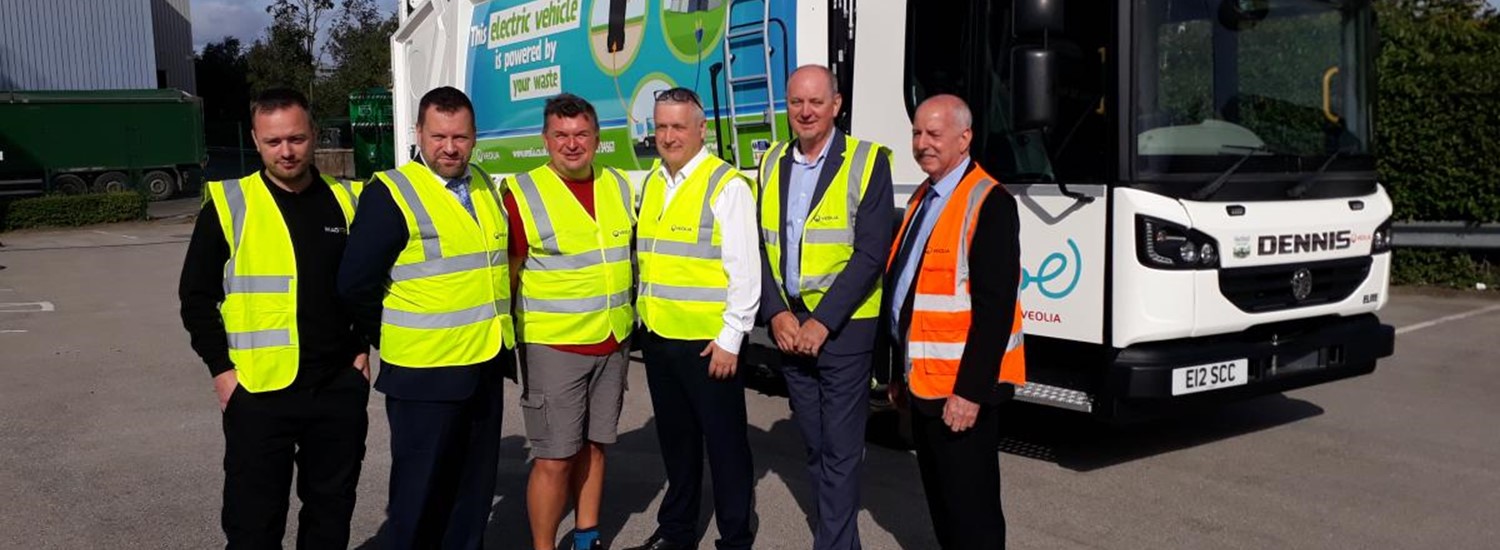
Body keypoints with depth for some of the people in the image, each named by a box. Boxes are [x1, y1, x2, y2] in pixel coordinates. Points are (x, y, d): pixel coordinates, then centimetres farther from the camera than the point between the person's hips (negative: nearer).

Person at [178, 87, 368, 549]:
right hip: (258, 391, -3)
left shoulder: (346, 201, 5)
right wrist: (221, 369, -7)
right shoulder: (228, 204, -3)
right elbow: (197, 297, -1)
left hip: (340, 387, 3)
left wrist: (362, 348, 6)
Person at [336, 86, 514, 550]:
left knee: (476, 485, 17)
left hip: (486, 365, 6)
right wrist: (394, 341, -3)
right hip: (425, 373, -6)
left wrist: (493, 332, 14)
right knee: (421, 490, 5)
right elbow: (356, 284, -12)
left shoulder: (485, 188, 9)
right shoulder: (391, 193, -11)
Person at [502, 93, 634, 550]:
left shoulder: (619, 187, 7)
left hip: (614, 342, 5)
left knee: (593, 446, 15)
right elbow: (506, 274, -7)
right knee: (554, 458, -1)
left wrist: (631, 319, 14)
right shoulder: (523, 193, -9)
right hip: (552, 345, -5)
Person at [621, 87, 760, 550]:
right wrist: (643, 319, 14)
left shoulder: (726, 185, -10)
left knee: (724, 442, 4)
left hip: (708, 342, -7)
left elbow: (745, 269, -14)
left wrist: (730, 338, -16)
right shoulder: (650, 183, 12)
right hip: (657, 337, 7)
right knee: (675, 438, 18)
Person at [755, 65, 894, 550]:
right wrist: (777, 314, -6)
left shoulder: (867, 162, -7)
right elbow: (761, 247, 7)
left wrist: (822, 322, -15)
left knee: (840, 447, -1)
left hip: (843, 326, -5)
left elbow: (871, 253, -12)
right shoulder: (771, 164, 9)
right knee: (813, 442, 14)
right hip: (787, 324, 5)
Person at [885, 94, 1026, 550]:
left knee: (971, 507, 2)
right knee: (940, 496, 19)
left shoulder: (988, 203, -16)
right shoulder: (922, 198, 12)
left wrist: (970, 392, -23)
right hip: (923, 380, 9)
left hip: (961, 390, -9)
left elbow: (995, 306, -21)